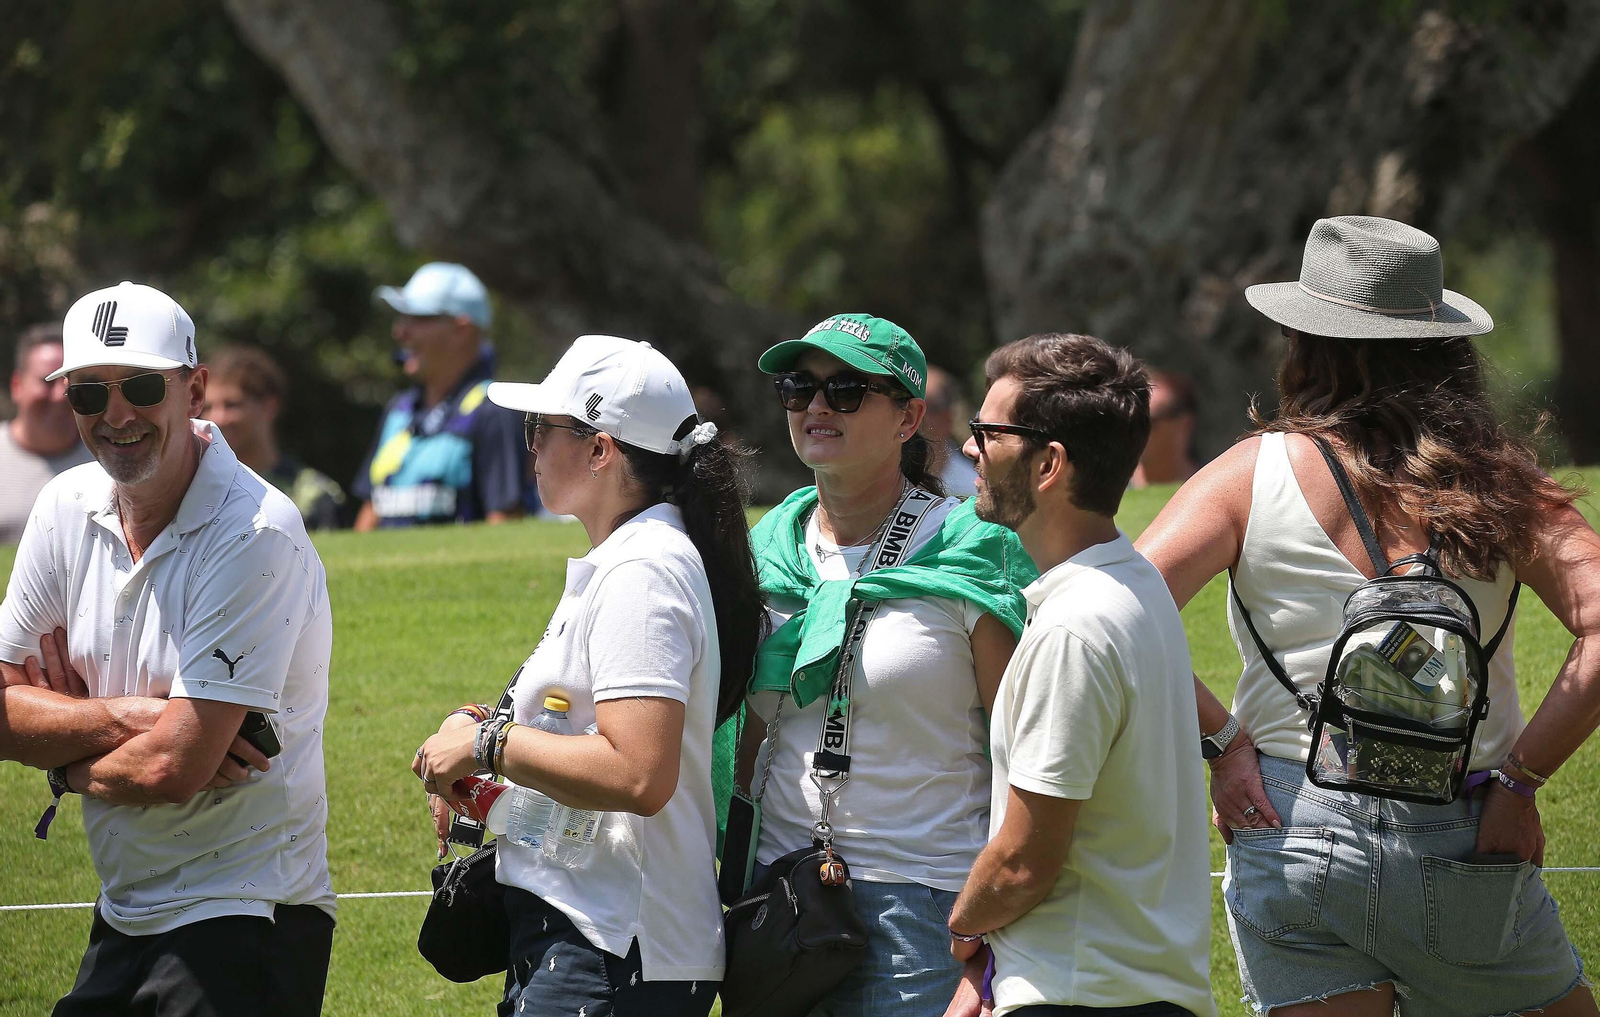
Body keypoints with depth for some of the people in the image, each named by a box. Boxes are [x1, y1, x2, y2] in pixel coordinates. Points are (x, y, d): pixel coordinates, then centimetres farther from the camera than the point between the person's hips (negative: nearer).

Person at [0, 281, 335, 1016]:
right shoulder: (67, 508, 3)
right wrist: (127, 718, -14)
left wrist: (72, 766, -4)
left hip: (244, 928, -7)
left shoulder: (255, 535, -19)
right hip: (122, 921, 7)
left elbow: (173, 768, -22)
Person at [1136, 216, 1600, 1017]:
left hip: (1290, 837, 1)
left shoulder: (1255, 473, -3)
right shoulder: (1494, 479, -1)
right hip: (1465, 850, 0)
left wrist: (1220, 741, -5)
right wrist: (1520, 779, -6)